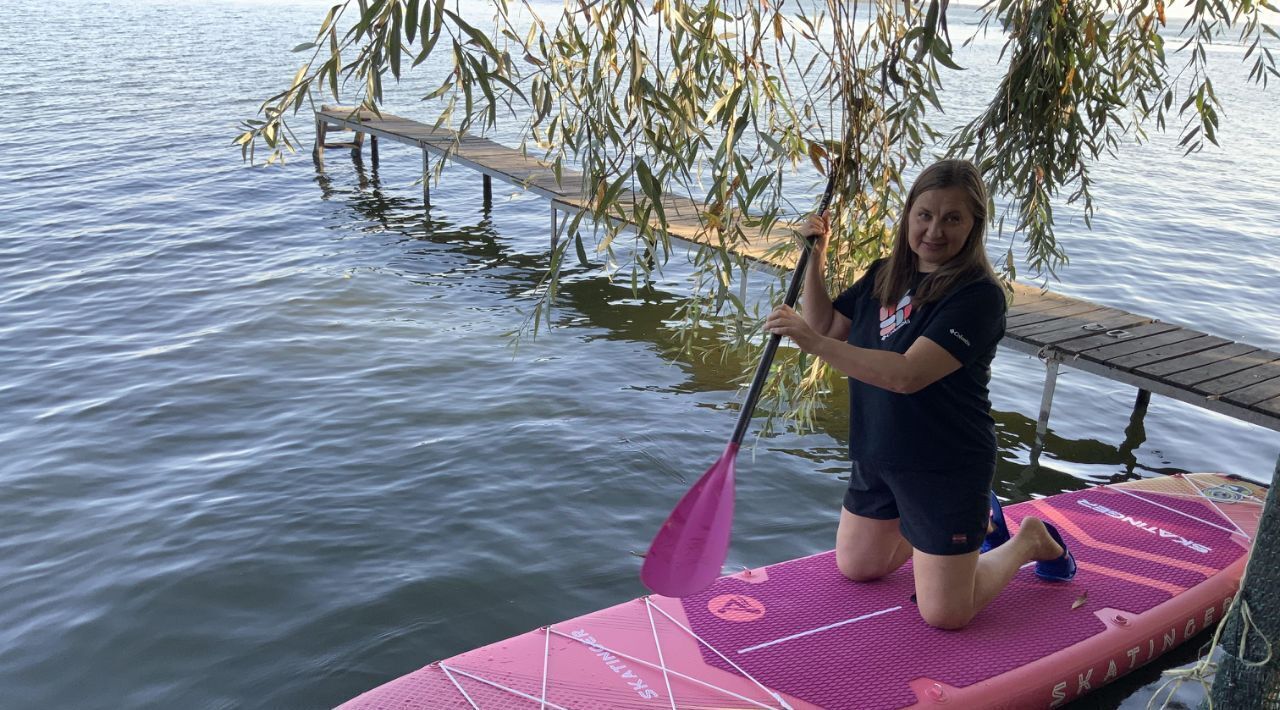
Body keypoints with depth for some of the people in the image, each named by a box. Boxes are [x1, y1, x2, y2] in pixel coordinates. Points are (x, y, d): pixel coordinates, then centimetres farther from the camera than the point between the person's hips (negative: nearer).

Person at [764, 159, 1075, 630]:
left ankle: (1030, 542, 24)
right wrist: (815, 260, -5)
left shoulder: (979, 295, -22)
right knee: (856, 567, 23)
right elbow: (827, 330, 6)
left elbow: (908, 375, -32)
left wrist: (815, 343, -38)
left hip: (945, 468, -7)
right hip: (877, 456, 7)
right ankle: (977, 520, 39)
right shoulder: (884, 276, 3)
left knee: (944, 615, -2)